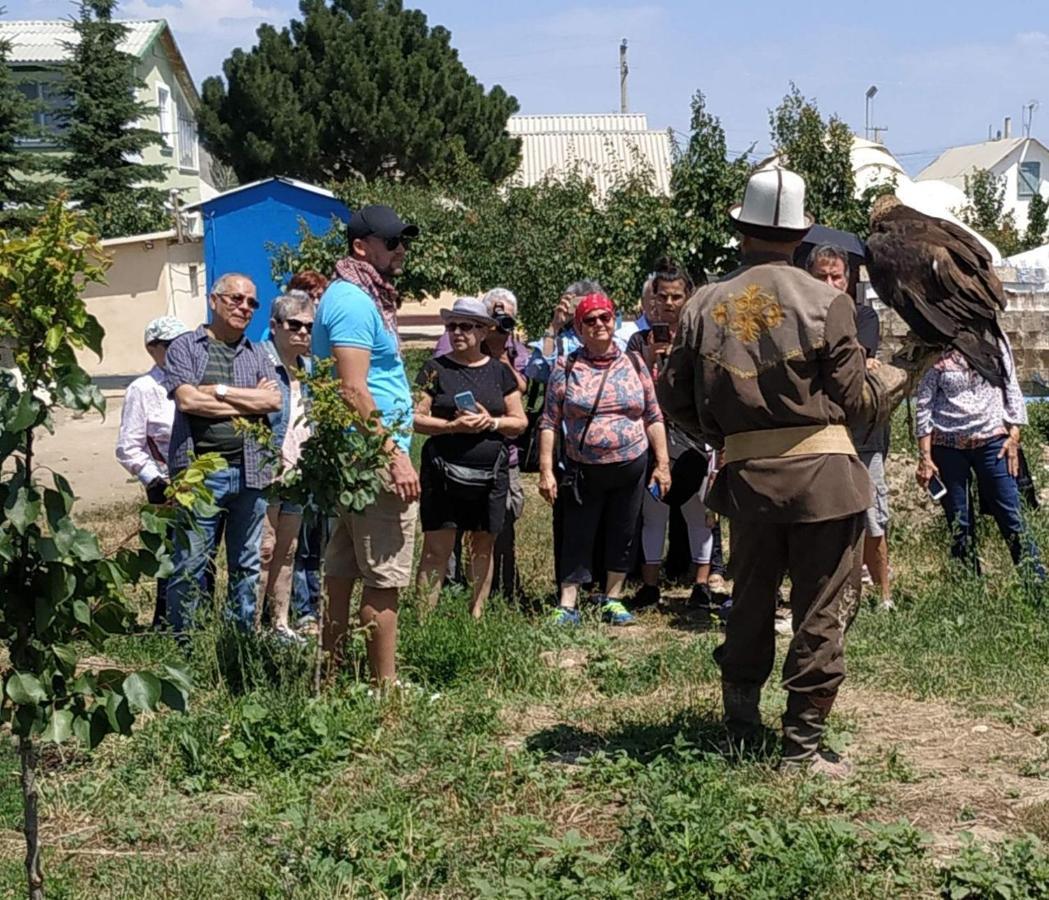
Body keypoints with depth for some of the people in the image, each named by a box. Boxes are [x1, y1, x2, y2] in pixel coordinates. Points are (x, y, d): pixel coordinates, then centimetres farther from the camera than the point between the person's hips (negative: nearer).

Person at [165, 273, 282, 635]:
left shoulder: (257, 354, 16)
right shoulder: (185, 347, 5)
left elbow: (273, 400, -1)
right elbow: (186, 400, -11)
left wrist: (218, 391, -6)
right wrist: (247, 404, -4)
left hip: (249, 472, 4)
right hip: (200, 473, -4)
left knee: (246, 565, 10)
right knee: (190, 565, -3)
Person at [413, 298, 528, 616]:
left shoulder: (499, 371, 10)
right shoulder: (436, 369, 3)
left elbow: (520, 422, 10)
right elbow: (416, 419, -3)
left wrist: (491, 422, -8)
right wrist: (453, 426, -16)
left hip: (491, 473, 3)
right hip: (443, 470, -3)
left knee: (484, 545, 8)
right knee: (436, 548, -6)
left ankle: (477, 614, 19)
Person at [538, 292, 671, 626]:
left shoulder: (633, 364, 4)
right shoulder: (566, 368, -2)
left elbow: (653, 418, 7)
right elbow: (549, 423, -2)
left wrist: (662, 464, 2)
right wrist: (546, 471, -8)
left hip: (631, 467, 2)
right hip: (583, 470, -2)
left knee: (623, 535, 10)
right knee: (577, 536, 2)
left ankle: (612, 599, 22)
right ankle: (568, 605, 6)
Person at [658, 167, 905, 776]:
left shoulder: (706, 306, 2)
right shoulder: (825, 303, -9)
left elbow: (675, 399, 5)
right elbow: (855, 401, -6)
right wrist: (897, 378, 15)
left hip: (746, 476, 4)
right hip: (822, 474, -4)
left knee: (750, 604, 19)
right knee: (823, 614, 6)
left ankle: (742, 726, 29)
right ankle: (803, 744, 7)